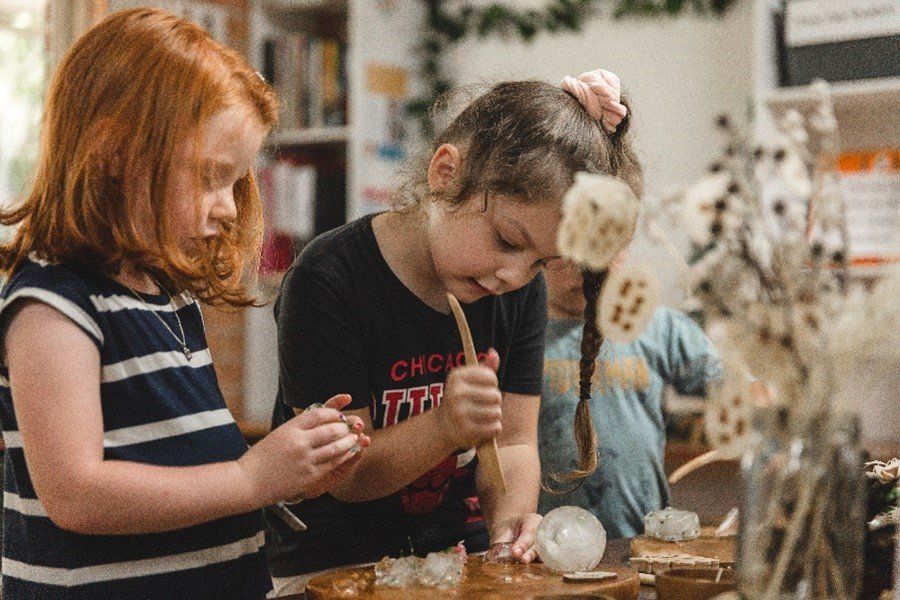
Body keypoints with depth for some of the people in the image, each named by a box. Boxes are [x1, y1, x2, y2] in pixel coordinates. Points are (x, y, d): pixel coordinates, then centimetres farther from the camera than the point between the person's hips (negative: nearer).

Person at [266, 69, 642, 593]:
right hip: (333, 564, -3)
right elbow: (346, 476, -15)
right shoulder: (329, 280, -17)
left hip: (461, 551, 4)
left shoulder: (522, 287, 0)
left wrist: (507, 521, -20)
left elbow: (514, 444, 0)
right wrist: (446, 427, -31)